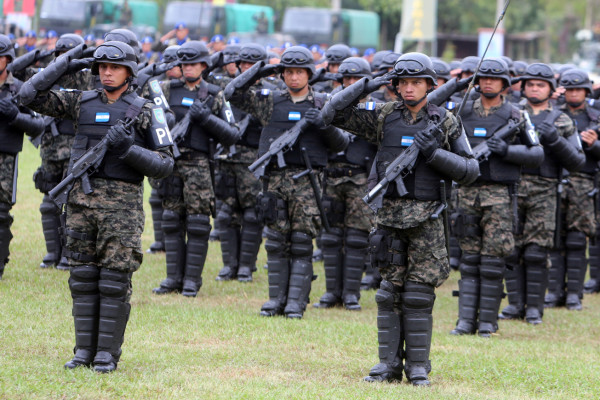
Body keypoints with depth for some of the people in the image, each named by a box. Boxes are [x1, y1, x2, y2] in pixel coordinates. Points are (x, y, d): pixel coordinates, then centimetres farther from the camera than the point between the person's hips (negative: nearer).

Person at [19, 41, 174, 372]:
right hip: (81, 198, 4)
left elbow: (165, 164, -1)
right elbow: (30, 94, 6)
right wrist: (66, 60, 5)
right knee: (82, 277, 5)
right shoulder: (82, 103, 9)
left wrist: (128, 149, -15)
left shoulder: (145, 111, 0)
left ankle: (108, 353, 2)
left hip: (122, 203, -3)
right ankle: (84, 350, 12)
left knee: (115, 279, -4)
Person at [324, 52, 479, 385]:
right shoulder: (384, 117, 6)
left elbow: (470, 170, 1)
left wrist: (434, 152, -13)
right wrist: (365, 86, -3)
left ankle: (418, 367, 5)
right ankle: (389, 364, 9)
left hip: (426, 218, -2)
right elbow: (333, 113, 6)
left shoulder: (445, 122, 2)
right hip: (389, 214, 2)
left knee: (419, 295, -2)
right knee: (390, 292, 3)